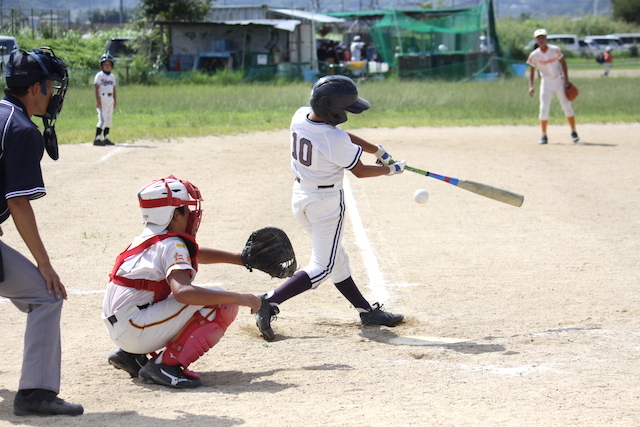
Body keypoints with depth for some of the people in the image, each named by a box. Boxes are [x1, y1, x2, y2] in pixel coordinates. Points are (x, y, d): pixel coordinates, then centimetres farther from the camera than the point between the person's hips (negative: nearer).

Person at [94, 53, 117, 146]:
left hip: (110, 100, 7)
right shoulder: (99, 75, -5)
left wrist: (115, 101, 15)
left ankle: (106, 138, 15)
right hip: (102, 100, -7)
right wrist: (98, 101, -16)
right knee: (103, 120, -13)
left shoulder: (112, 76, 15)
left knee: (109, 119, 9)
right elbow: (96, 89, -9)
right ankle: (97, 139, -14)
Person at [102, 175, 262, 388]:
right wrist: (238, 298, -29)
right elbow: (183, 292, -31)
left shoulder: (150, 238, 15)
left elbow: (196, 254, 34)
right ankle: (167, 363, -16)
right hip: (133, 329, -9)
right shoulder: (172, 245, -12)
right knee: (221, 305, -13)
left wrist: (242, 259, 33)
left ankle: (129, 354, 18)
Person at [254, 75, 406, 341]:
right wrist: (391, 170, 6)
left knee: (335, 256, 17)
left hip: (300, 197, 9)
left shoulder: (300, 116, -6)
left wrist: (377, 150, 13)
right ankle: (269, 302, -14)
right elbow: (360, 171, -11)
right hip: (327, 201, -9)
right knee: (323, 267, -2)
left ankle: (367, 310, 29)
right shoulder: (336, 140, -28)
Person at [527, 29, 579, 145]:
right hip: (546, 82, 0)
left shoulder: (555, 50, -7)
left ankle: (573, 132, 10)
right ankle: (544, 135, 0)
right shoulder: (534, 55, -6)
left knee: (567, 106, -1)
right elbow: (531, 71, -1)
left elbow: (563, 63, 1)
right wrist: (531, 86, -13)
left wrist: (566, 80, -5)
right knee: (544, 108, -7)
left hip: (560, 81, 0)